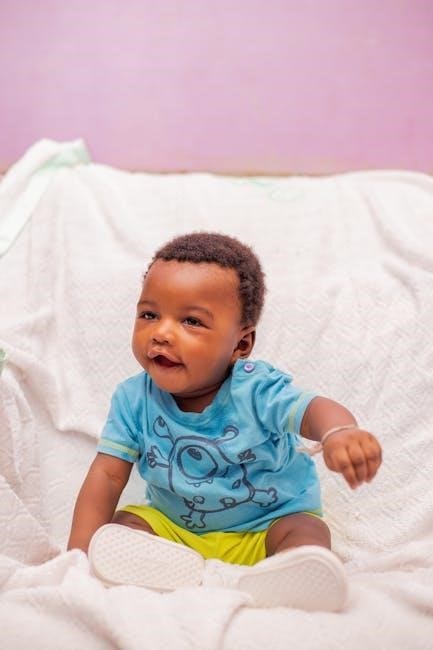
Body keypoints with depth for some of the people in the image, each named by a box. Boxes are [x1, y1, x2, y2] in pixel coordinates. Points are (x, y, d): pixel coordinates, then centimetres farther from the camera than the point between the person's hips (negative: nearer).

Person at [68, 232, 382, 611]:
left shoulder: (256, 390, -22)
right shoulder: (134, 400, -12)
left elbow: (314, 410, -37)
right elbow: (108, 475, -10)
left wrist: (340, 432, -63)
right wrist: (78, 557, -19)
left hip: (265, 526, -3)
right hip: (173, 528, 3)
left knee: (307, 534, -28)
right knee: (115, 531, -18)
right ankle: (215, 580, -31)